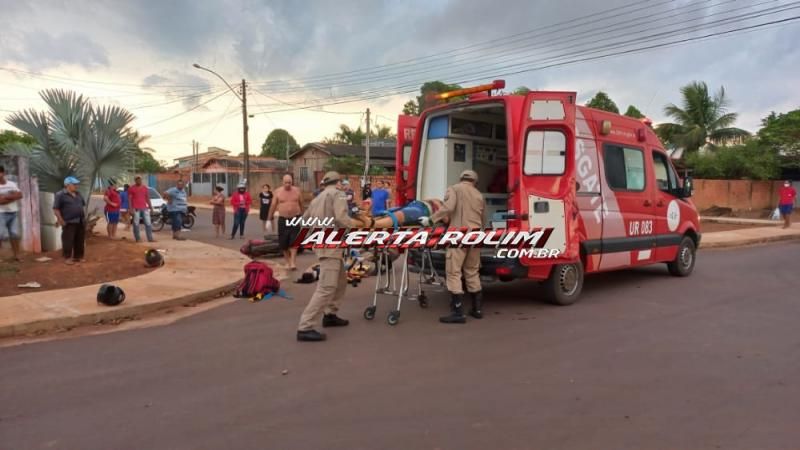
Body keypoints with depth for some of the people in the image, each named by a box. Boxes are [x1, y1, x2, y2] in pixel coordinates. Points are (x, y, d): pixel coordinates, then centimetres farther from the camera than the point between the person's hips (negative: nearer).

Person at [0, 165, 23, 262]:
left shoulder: (12, 184, 9)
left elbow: (20, 195, -2)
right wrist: (12, 196, -10)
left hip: (14, 213, 4)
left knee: (15, 235, 5)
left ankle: (16, 255, 11)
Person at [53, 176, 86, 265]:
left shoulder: (78, 194, 13)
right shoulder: (60, 195, -8)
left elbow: (82, 205, 23)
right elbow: (55, 209, -10)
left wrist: (83, 217, 16)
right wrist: (61, 220, -16)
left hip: (80, 222, 7)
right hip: (69, 222, -7)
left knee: (79, 241, 10)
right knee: (68, 241, -4)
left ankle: (78, 256, 20)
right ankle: (67, 257, 4)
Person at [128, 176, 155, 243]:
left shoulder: (145, 188, 12)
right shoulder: (131, 188, 0)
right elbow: (129, 199, -3)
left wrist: (151, 207, 14)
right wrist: (131, 208, -11)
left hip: (144, 208, 4)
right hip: (136, 209, -4)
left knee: (148, 223, 1)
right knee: (136, 224, 0)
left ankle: (150, 238, 5)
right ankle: (138, 238, 7)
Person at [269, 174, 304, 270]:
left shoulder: (297, 190, 1)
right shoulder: (278, 192, 1)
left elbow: (301, 204, 9)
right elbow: (273, 206, 4)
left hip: (295, 219, -1)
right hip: (283, 219, 1)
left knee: (293, 242, -9)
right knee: (283, 243, 5)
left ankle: (293, 262, -9)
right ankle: (288, 261, 21)